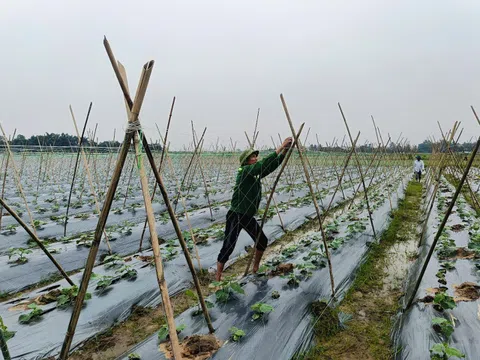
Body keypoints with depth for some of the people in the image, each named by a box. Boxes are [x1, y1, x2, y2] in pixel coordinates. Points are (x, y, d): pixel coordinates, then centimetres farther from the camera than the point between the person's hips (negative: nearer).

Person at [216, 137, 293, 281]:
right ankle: (218, 279, 5)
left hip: (248, 217, 9)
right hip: (235, 216, -9)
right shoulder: (245, 171, -17)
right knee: (228, 248, -8)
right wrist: (281, 146, -25)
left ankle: (255, 268, 37)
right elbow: (265, 163, -28)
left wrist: (284, 151, -10)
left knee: (262, 241, 17)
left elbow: (271, 165, 4)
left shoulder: (257, 174, 6)